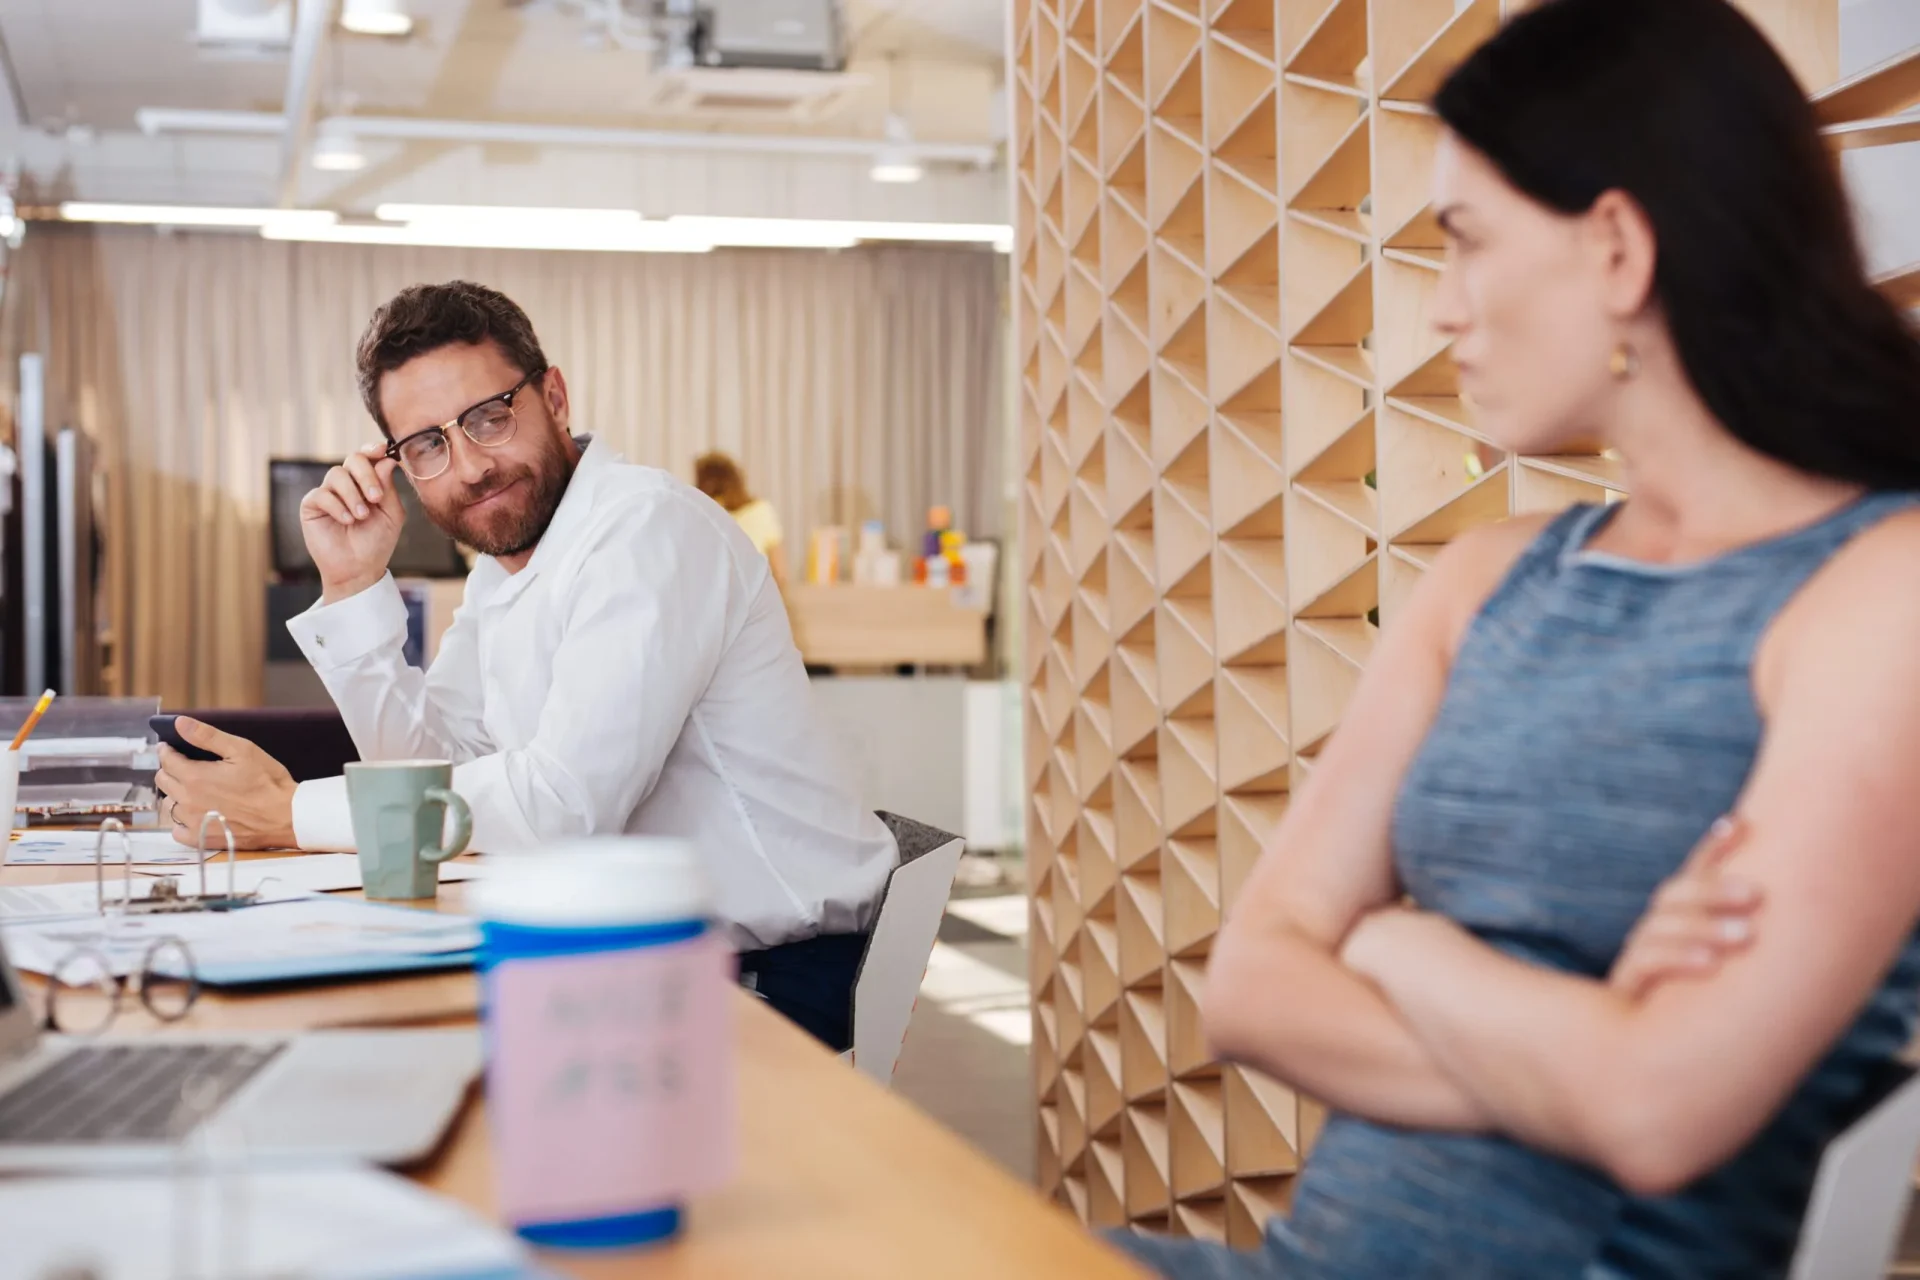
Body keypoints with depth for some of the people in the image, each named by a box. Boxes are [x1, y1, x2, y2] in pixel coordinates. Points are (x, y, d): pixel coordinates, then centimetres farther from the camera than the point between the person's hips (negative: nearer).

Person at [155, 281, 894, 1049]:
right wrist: (353, 588, 1)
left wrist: (288, 814, -17)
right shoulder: (503, 562, 11)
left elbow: (564, 802, -26)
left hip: (775, 980, -8)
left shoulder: (647, 529, -19)